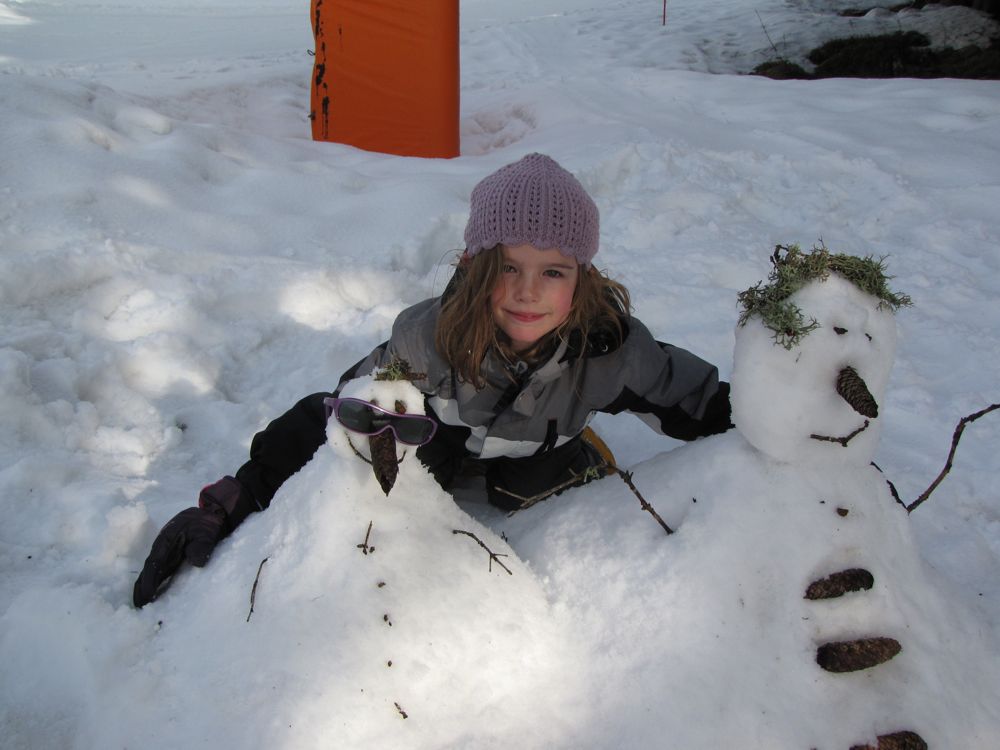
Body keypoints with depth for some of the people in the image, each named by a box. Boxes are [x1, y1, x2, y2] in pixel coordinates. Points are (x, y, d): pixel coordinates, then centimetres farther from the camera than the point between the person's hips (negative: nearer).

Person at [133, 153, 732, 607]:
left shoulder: (611, 347, -35)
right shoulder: (430, 336, -37)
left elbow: (701, 405, -18)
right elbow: (337, 415, -29)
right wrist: (226, 504, -33)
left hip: (536, 455, 2)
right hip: (440, 439, -1)